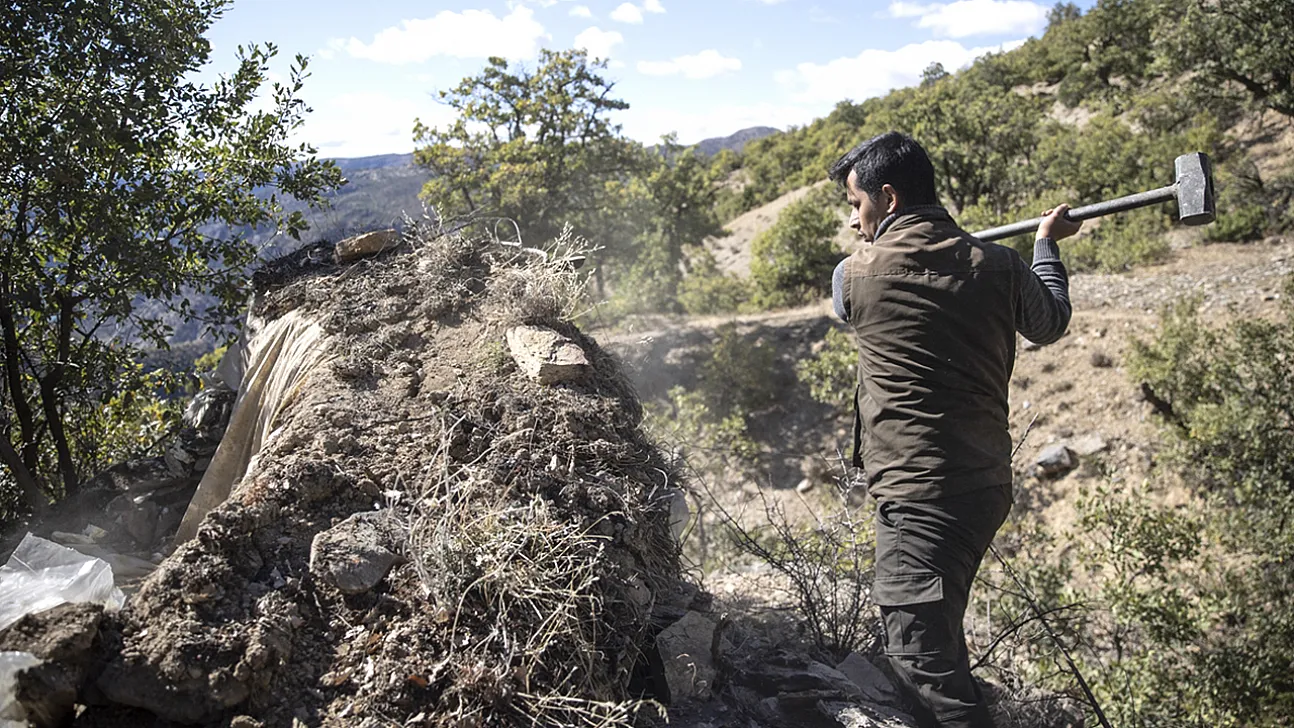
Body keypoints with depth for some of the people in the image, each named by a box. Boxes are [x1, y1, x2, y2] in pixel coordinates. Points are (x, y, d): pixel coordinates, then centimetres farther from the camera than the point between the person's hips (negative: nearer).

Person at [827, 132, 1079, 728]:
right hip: (986, 484, 7)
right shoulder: (999, 266, 1)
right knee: (940, 642, 23)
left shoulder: (854, 276, -8)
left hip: (917, 495, -6)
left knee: (923, 661, -7)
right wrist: (1048, 243, 38)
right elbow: (1050, 323, 22)